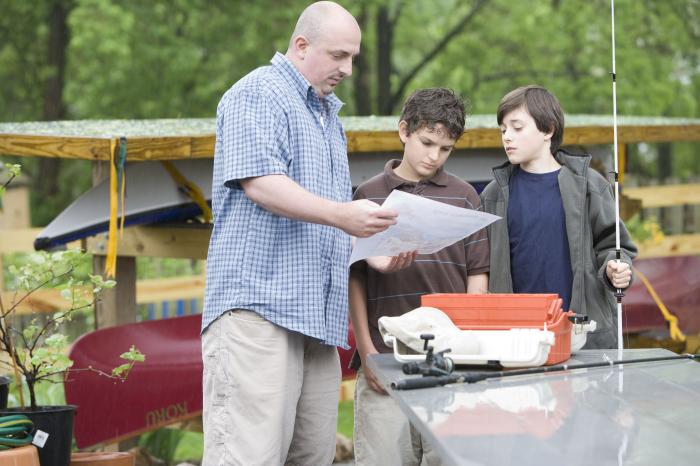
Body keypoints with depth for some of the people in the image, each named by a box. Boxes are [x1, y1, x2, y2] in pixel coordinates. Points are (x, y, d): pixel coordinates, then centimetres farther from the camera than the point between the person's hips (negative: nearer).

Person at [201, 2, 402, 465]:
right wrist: (339, 213, -27)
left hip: (318, 317, 9)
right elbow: (260, 182, -16)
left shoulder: (329, 115, 26)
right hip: (258, 307, -9)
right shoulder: (259, 94, -2)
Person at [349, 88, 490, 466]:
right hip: (384, 357, -1)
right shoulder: (369, 195, 5)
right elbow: (355, 278, 6)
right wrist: (365, 349, -1)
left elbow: (477, 275, 10)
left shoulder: (464, 197, 8)